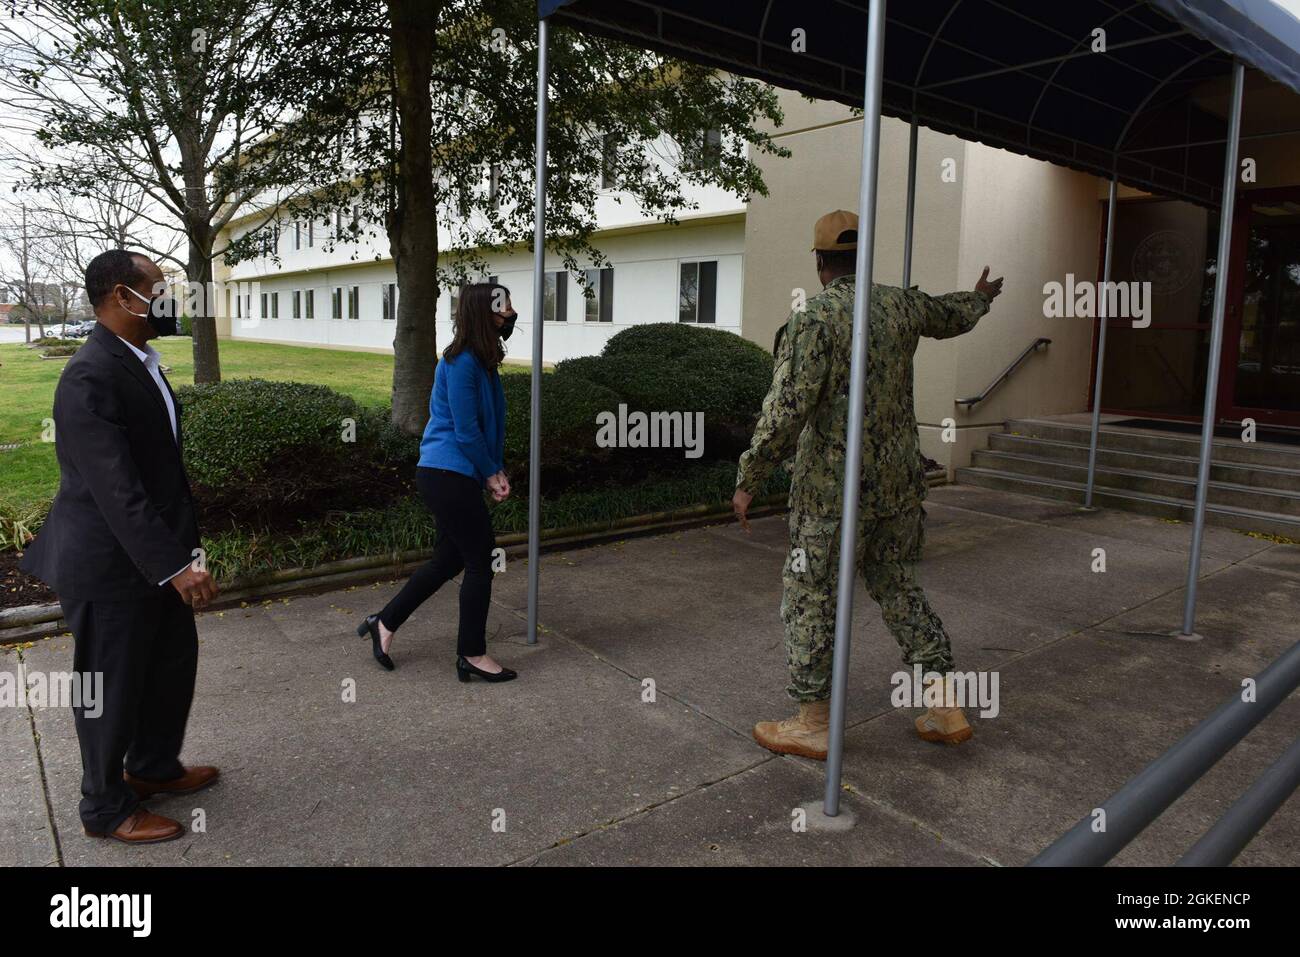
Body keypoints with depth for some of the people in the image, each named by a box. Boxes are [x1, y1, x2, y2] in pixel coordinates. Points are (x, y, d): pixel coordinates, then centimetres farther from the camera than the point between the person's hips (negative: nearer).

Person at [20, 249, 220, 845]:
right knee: (112, 686, 8)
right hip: (111, 566, -9)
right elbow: (116, 490, -29)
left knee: (173, 662, 22)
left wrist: (180, 551, 17)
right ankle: (107, 809, 29)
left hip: (152, 554, 9)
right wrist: (175, 566, -31)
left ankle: (154, 767, 44)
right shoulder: (90, 378, -23)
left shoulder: (139, 363, 8)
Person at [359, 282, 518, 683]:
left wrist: (495, 471, 4)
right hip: (449, 475, -10)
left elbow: (488, 423, 14)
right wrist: (491, 473, -6)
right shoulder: (462, 363, -17)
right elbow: (466, 431, -17)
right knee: (480, 560, 0)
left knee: (448, 560, 16)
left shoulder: (481, 360, 13)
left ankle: (383, 624, 29)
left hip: (447, 476, 10)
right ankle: (472, 656, 13)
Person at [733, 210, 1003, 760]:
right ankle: (946, 709, 22)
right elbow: (951, 316, 27)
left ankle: (813, 725, 14)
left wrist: (748, 480, -15)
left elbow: (786, 409, -22)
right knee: (897, 586, 19)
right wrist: (980, 297, 50)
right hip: (898, 483, 7)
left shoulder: (813, 318, -13)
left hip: (834, 489, -6)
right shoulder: (899, 305, 6)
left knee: (810, 597, 5)